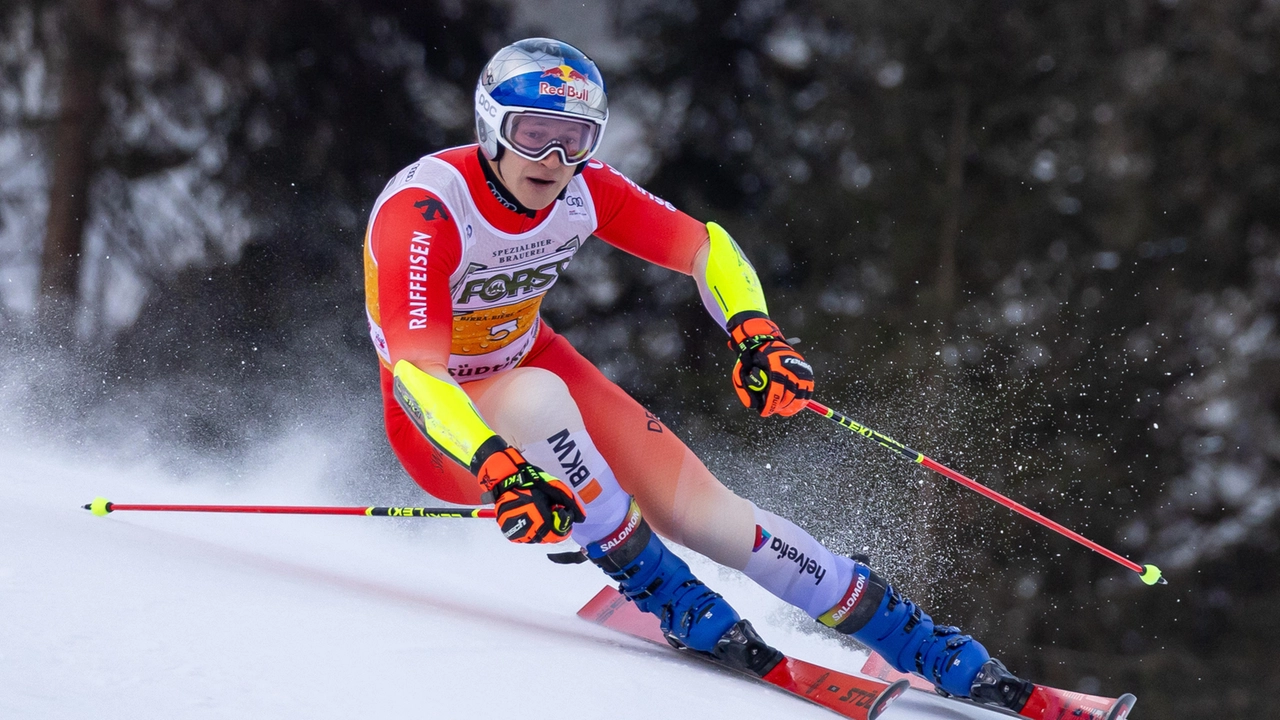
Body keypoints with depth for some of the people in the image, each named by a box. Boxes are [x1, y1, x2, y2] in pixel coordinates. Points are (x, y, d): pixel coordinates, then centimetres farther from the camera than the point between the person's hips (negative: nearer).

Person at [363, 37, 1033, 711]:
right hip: (443, 424, -5)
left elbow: (704, 246, -4)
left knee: (702, 510, -10)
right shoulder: (422, 211, -30)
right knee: (538, 396, -38)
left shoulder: (582, 189, -14)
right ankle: (659, 588, -21)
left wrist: (755, 332, -23)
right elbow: (414, 371, -39)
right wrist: (499, 471, -52)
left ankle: (944, 656, -4)